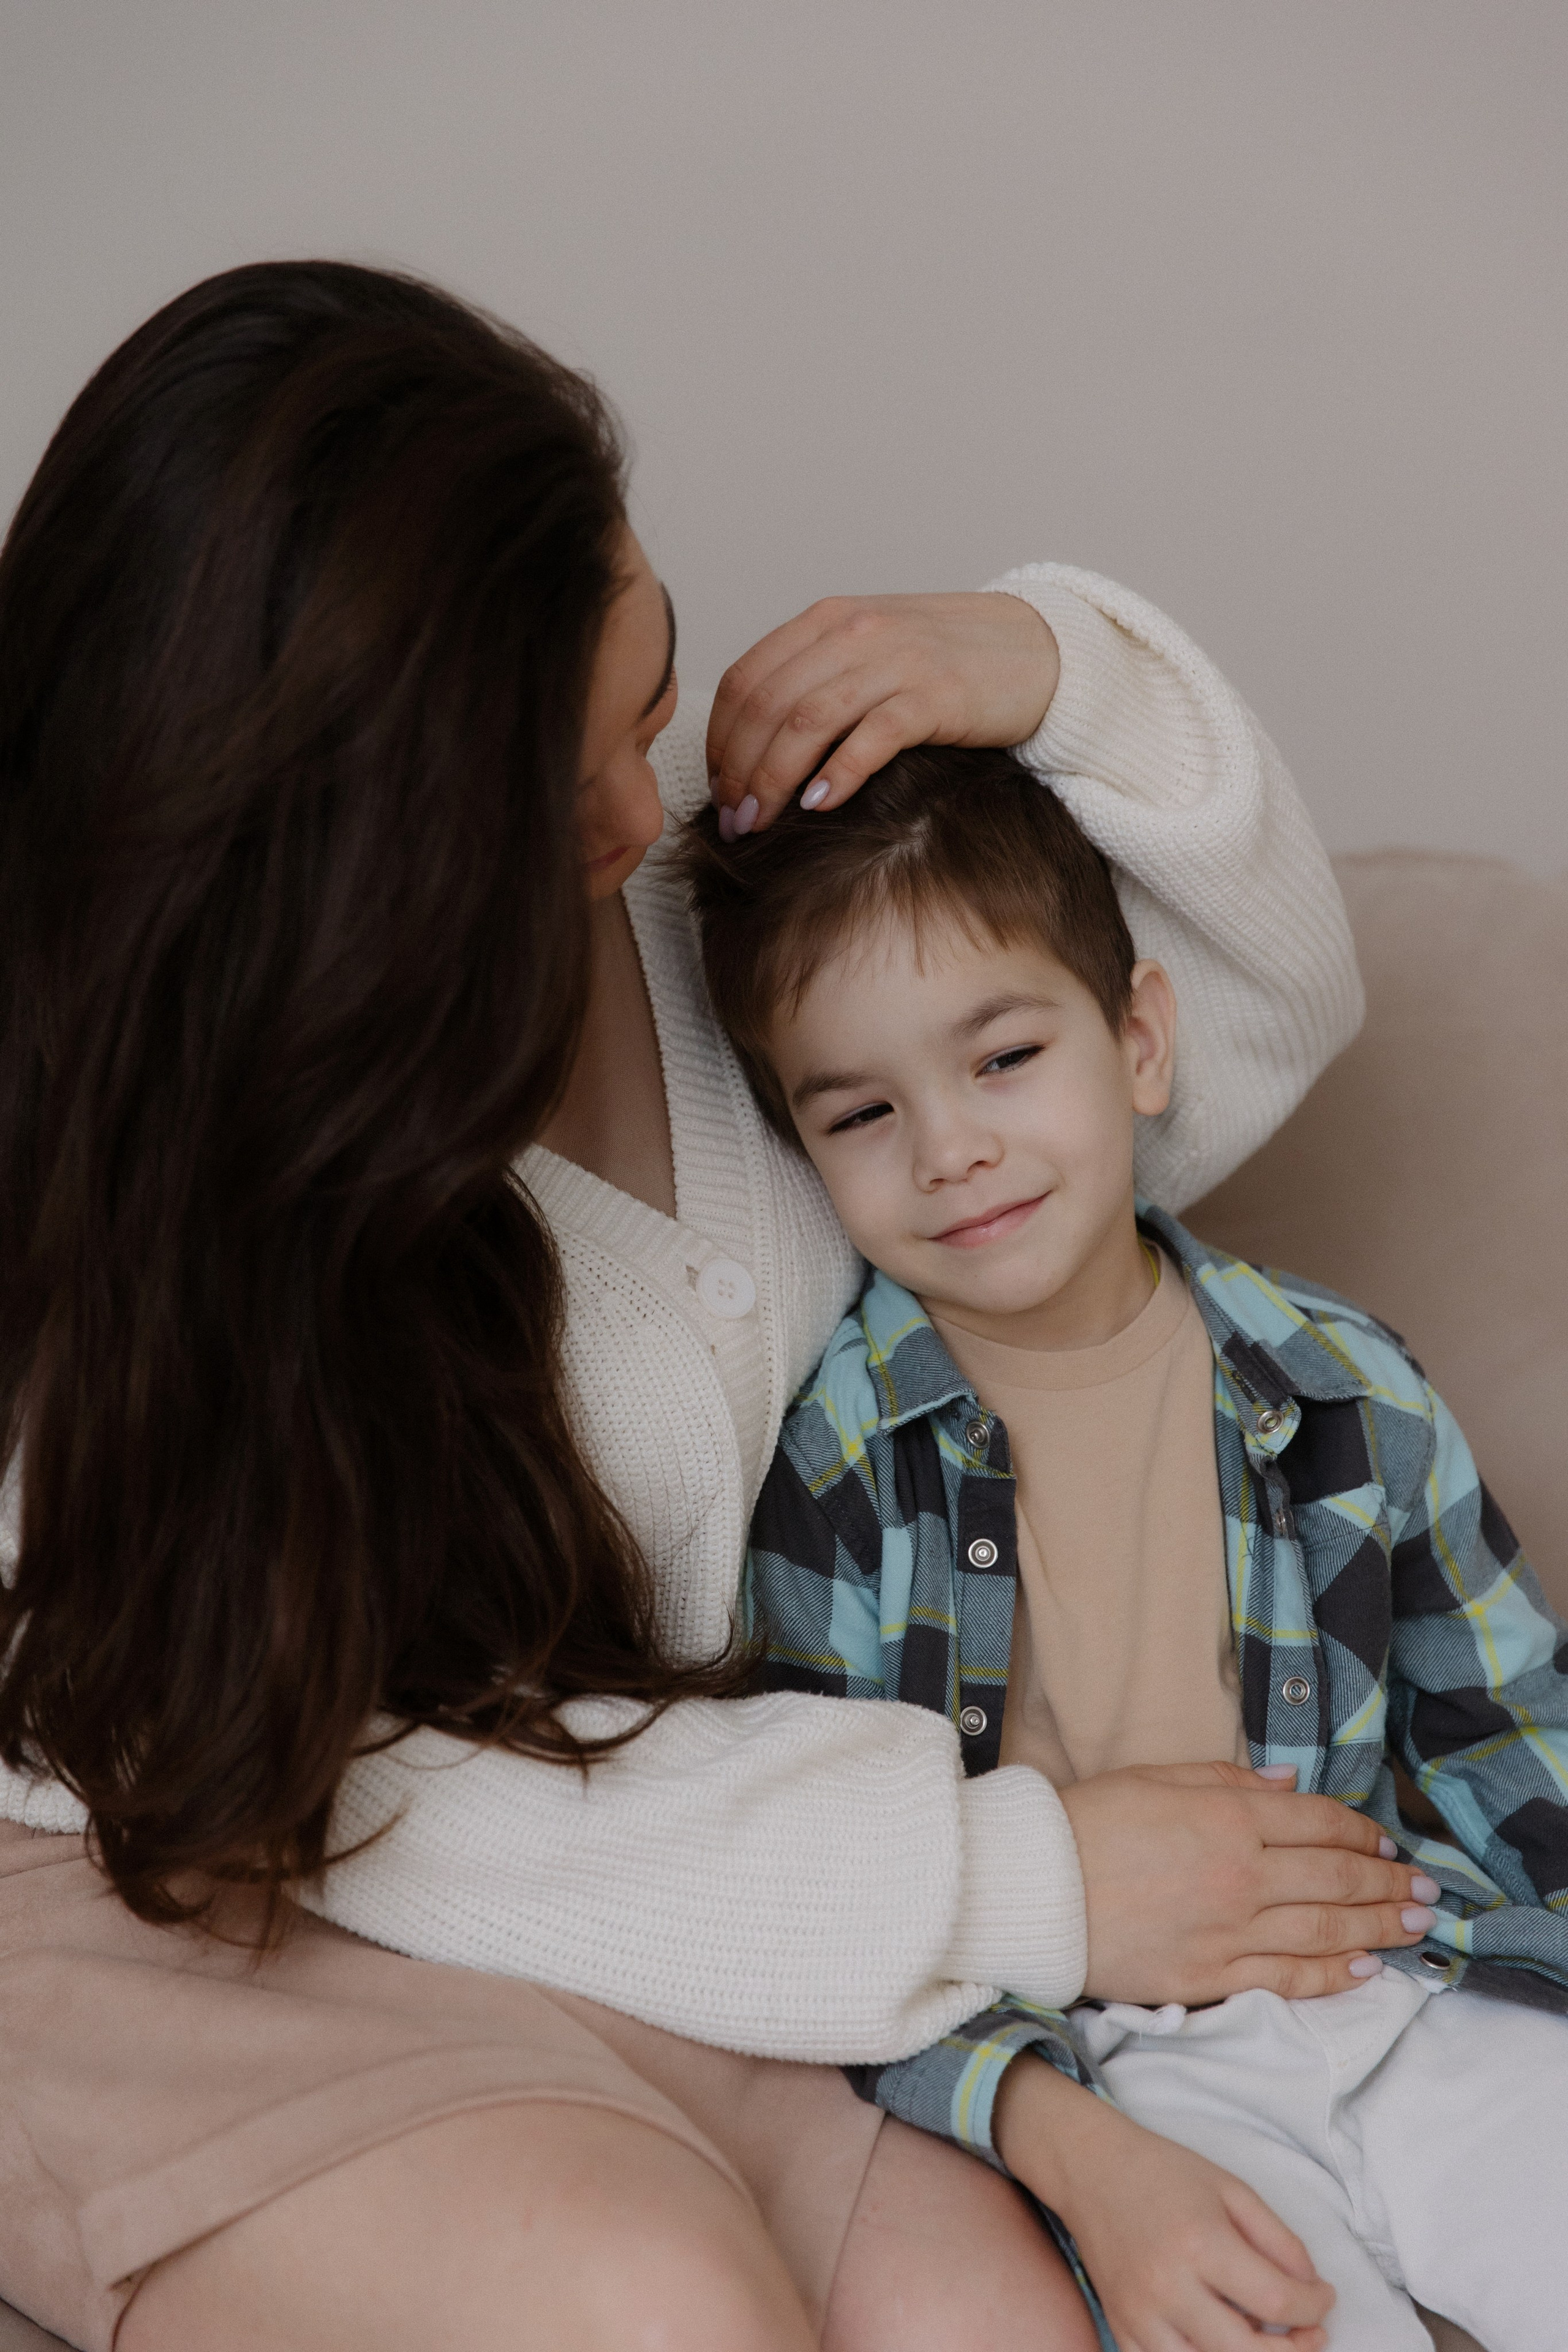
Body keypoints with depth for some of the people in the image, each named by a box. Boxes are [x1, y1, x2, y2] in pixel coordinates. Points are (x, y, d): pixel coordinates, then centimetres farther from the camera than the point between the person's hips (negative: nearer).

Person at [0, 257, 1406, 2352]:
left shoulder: (696, 845, -8)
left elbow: (1245, 1023, 3)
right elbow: (373, 1790, -18)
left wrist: (1061, 673, -17)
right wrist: (1022, 1880, -17)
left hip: (651, 1867, 4)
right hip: (177, 1911, -3)